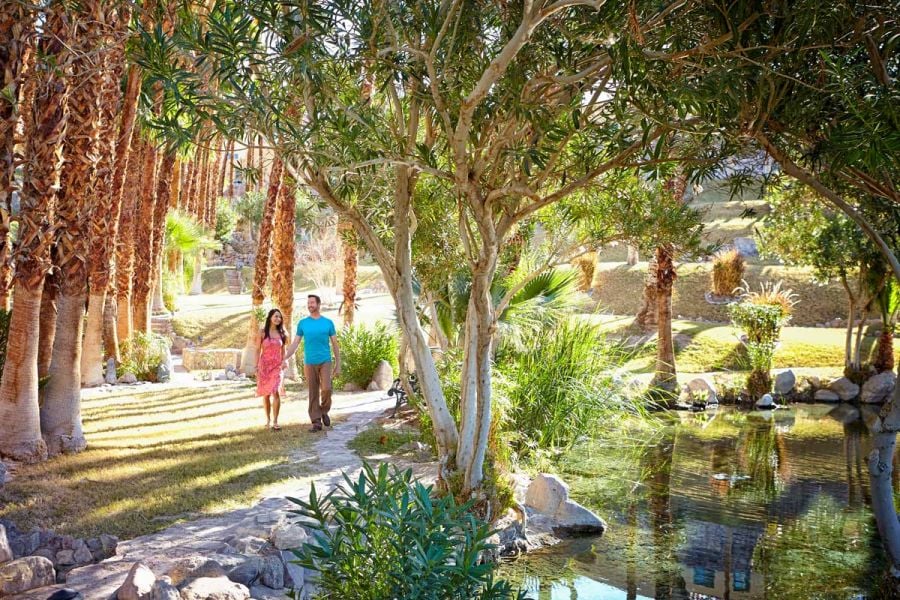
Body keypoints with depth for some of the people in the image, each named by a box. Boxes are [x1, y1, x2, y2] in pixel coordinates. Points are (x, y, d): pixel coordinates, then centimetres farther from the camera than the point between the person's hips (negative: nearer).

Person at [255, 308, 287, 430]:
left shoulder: (282, 333, 5)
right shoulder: (263, 332, -1)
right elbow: (258, 350, 2)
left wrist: (284, 361, -1)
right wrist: (256, 367, -1)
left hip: (277, 366, 0)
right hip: (264, 365, 0)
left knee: (276, 392, -14)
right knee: (266, 394, 7)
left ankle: (275, 421, -9)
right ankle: (268, 419, 23)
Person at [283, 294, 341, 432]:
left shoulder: (328, 322, 4)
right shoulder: (302, 323, 5)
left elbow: (335, 344, 6)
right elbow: (295, 343, 5)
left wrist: (338, 364, 3)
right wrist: (284, 359, -7)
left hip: (325, 362, -1)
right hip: (309, 363, 1)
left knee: (326, 389, -15)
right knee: (313, 393, 3)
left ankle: (324, 411, 12)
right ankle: (316, 422, 8)